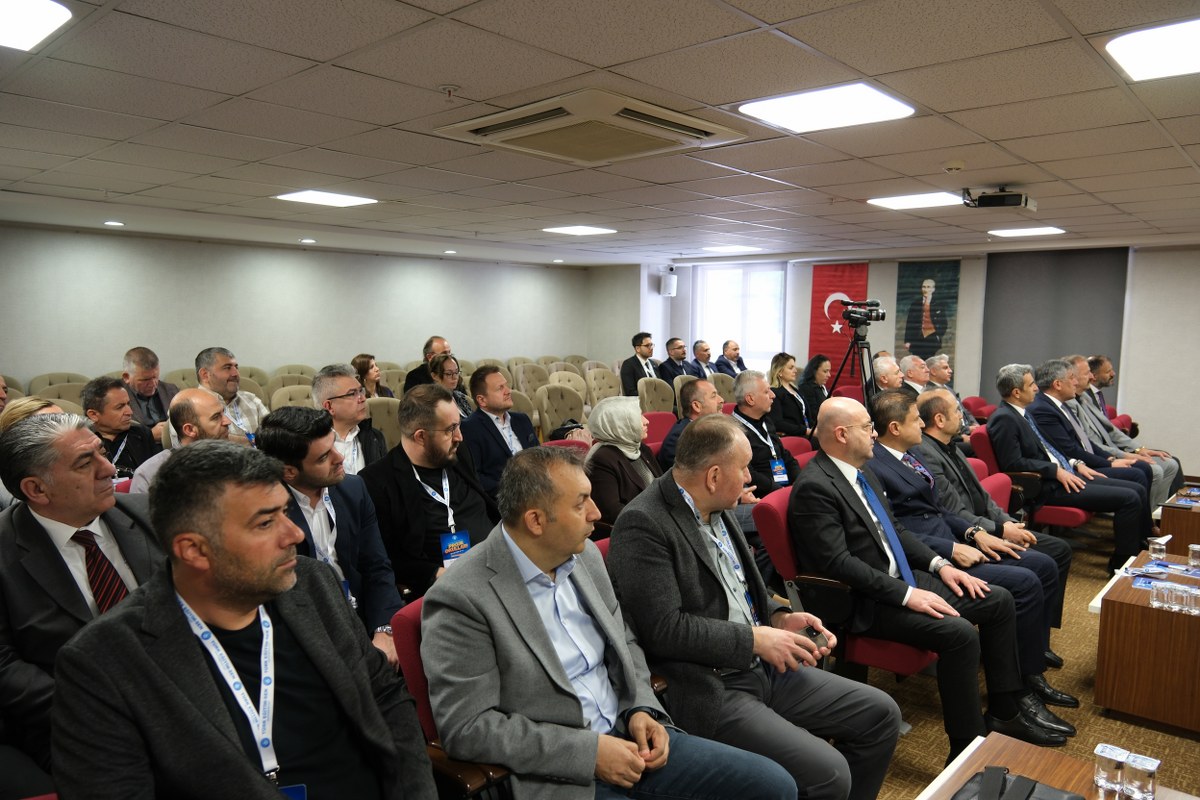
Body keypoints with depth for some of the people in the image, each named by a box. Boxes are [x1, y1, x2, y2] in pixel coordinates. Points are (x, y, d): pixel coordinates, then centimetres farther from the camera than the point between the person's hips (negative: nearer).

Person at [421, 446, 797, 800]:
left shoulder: (584, 555, 3)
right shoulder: (461, 599, -17)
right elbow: (467, 727, -17)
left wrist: (641, 709, -3)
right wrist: (587, 751, -18)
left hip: (628, 736, 7)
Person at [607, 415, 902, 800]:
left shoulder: (717, 509, 7)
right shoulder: (643, 524, -19)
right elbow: (665, 628, -23)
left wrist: (780, 618, 0)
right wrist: (756, 638, -16)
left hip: (762, 668, 9)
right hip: (708, 692, -8)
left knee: (881, 714, 8)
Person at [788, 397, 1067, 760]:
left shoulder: (862, 473, 10)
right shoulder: (814, 488, -20)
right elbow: (837, 562, -24)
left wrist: (939, 564, 5)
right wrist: (907, 594, -23)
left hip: (902, 579, 10)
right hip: (865, 602, -10)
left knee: (998, 600, 7)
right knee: (959, 633, -26)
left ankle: (1005, 711, 20)